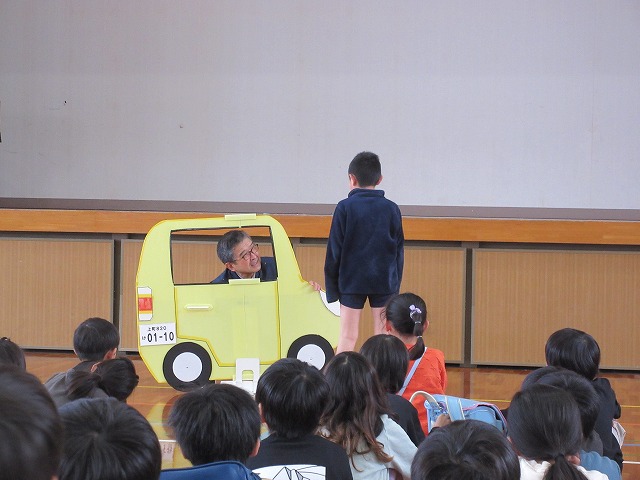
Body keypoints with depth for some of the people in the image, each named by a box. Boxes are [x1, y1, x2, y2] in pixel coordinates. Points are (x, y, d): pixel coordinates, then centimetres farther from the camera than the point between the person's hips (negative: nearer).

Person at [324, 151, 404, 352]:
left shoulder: (345, 208, -5)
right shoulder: (391, 209, 3)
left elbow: (334, 251, -4)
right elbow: (399, 251, 8)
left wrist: (331, 287, 3)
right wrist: (395, 285, 16)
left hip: (351, 281, -2)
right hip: (384, 282, 2)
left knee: (347, 336, 2)